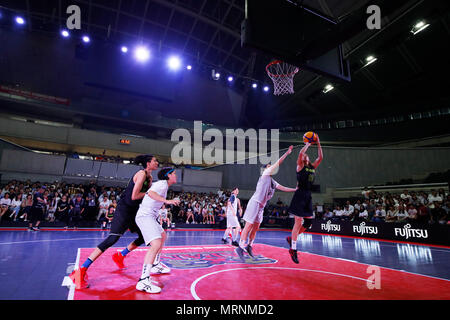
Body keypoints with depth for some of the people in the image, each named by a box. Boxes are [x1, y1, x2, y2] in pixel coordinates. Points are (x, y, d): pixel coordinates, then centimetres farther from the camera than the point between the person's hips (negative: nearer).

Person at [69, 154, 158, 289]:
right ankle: (81, 270, -10)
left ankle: (120, 256, 33)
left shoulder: (148, 176, 12)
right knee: (113, 238, -17)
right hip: (124, 209, -10)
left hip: (134, 211, 10)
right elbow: (134, 196, -21)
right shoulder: (142, 173, -17)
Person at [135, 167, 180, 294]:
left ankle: (156, 265, 37)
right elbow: (150, 193, -28)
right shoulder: (163, 183, -11)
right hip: (145, 216, -11)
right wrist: (167, 201, -35)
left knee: (163, 236, 26)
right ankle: (143, 281, -25)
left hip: (150, 216, 11)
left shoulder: (162, 184, 18)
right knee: (156, 244, -24)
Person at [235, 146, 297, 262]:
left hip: (261, 206, 9)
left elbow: (284, 188, 25)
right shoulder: (265, 174, -4)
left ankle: (249, 246, 26)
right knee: (249, 226, -7)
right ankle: (240, 248, 0)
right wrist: (287, 153, -4)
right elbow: (278, 163, -9)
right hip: (255, 203, -9)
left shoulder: (273, 182, 19)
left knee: (255, 227, 13)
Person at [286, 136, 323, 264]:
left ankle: (291, 238, 26)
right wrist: (307, 145, -4)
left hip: (308, 197, 7)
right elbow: (300, 154, -17)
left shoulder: (313, 167, 17)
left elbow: (321, 157, 16)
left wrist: (318, 144, 13)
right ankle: (293, 249, 5)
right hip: (300, 195, -7)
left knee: (309, 222, 8)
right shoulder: (300, 166, -1)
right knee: (298, 222, -5)